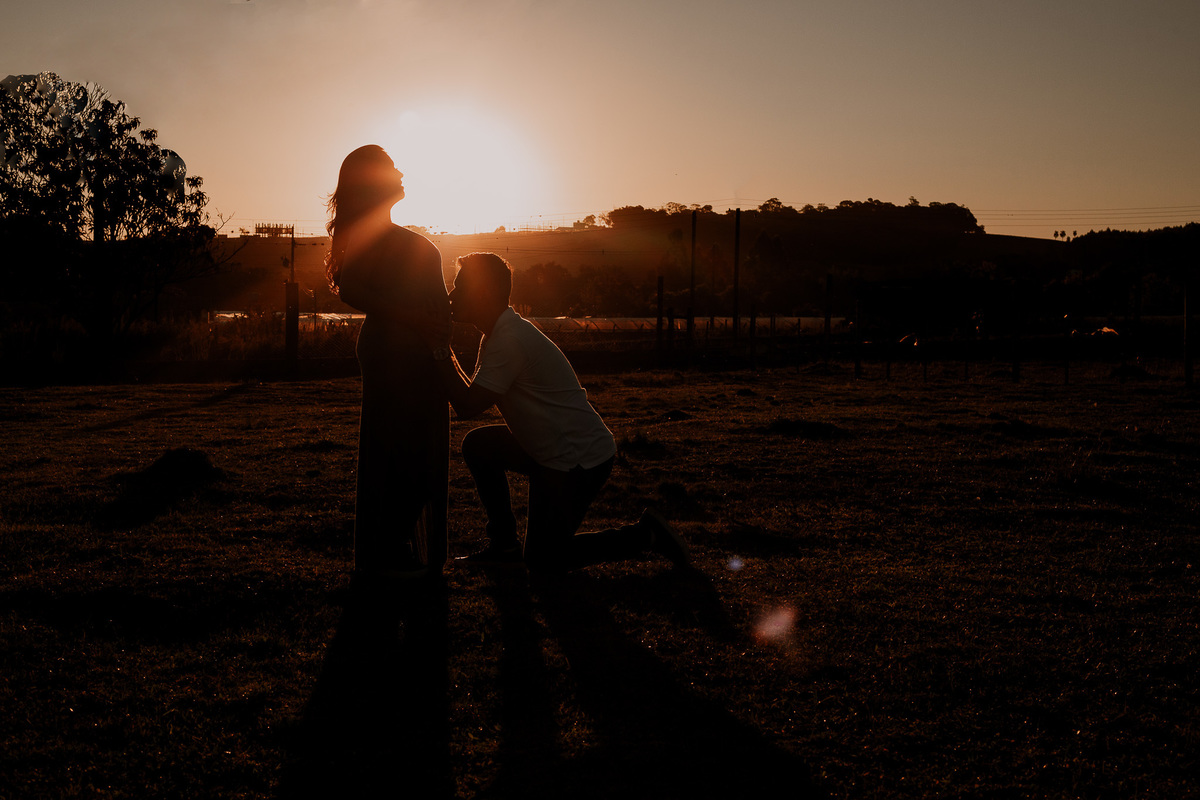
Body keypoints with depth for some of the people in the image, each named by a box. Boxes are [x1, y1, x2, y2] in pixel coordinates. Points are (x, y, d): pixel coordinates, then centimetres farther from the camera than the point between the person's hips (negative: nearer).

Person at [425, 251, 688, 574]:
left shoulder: (509, 340, -22)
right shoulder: (501, 332, 9)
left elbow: (467, 406, -23)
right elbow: (475, 394, 11)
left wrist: (441, 349, -17)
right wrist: (443, 350, 5)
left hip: (580, 462, -9)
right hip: (553, 451, 9)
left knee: (542, 560, 1)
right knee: (477, 444, 10)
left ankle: (644, 535, 7)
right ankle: (503, 544, 18)